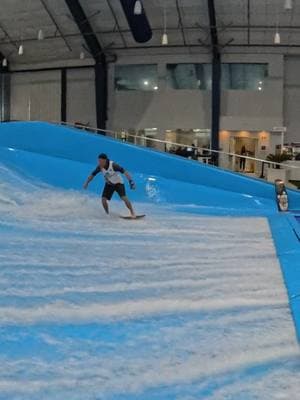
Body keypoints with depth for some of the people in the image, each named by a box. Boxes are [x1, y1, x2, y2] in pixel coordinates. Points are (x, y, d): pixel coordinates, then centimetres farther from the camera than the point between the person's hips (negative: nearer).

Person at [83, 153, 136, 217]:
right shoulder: (100, 167, -15)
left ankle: (132, 213, -4)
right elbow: (93, 174, 0)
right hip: (109, 184, 4)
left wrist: (130, 181, -40)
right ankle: (107, 214, 12)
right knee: (103, 199, -9)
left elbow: (124, 171, -32)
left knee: (124, 198, -19)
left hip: (118, 183, -4)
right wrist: (86, 183, -3)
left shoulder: (113, 165, -30)